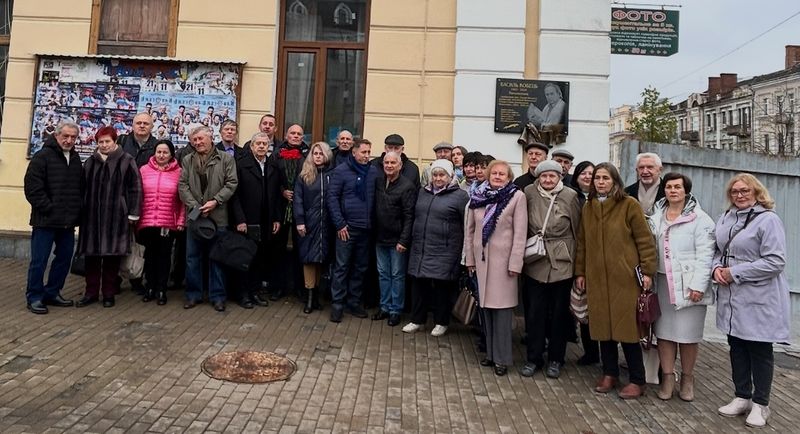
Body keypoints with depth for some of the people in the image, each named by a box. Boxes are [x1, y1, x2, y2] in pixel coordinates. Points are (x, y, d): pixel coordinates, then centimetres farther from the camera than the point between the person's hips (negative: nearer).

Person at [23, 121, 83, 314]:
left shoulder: (76, 159, 13)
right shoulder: (42, 157, -7)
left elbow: (81, 188, 18)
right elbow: (32, 188, -12)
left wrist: (77, 211, 6)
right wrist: (49, 209, -15)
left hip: (68, 221, 6)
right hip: (46, 220, -6)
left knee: (64, 258, 12)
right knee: (39, 260, 0)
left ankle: (52, 293, 25)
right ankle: (34, 297, 12)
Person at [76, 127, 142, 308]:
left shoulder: (126, 161, -2)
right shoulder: (90, 163, 11)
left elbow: (135, 188, -4)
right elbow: (83, 188, 17)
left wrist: (133, 214, -7)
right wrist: (81, 211, 13)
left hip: (116, 217, -4)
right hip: (92, 216, 4)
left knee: (112, 256, 4)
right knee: (91, 256, 7)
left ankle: (109, 294, 16)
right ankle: (91, 292, 19)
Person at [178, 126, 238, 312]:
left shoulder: (226, 159, 2)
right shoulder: (187, 160, 9)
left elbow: (231, 183, -4)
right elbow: (183, 185, 2)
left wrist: (215, 201, -14)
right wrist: (195, 206, -10)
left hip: (218, 216, -2)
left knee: (217, 258, 5)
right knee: (192, 257, 8)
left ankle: (217, 296, 14)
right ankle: (193, 294, 20)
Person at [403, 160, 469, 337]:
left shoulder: (460, 195, -4)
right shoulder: (422, 192, 13)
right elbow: (415, 216, 22)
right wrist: (413, 239, 17)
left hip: (445, 252, -5)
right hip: (420, 249, 5)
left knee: (442, 286, 3)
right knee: (418, 284, 9)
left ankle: (441, 322, 20)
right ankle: (417, 319, 23)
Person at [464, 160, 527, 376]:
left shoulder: (517, 197, -5)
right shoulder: (478, 196, 6)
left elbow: (520, 232, -8)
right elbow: (470, 229, 10)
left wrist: (515, 263, -12)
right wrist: (469, 258, 8)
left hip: (503, 258, -4)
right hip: (482, 257, 4)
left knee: (502, 307, -1)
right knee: (486, 305, 11)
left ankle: (502, 358, 10)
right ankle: (490, 352, 24)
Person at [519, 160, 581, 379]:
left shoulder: (570, 196, -3)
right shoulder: (529, 193, 0)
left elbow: (577, 230, 2)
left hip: (562, 263, -1)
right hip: (535, 263, 1)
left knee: (558, 313, 9)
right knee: (534, 312, 5)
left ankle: (555, 359, 23)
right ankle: (534, 358, 19)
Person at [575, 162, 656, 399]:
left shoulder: (629, 205, -4)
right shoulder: (588, 207, 10)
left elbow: (645, 240, -5)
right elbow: (582, 242, 13)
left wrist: (647, 271, -9)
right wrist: (580, 272, 11)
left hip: (625, 277, -4)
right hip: (597, 277, 4)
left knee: (627, 326, 0)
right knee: (603, 325, 9)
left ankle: (637, 381, 14)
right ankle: (609, 373, 25)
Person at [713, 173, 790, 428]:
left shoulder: (768, 219, -12)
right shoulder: (725, 219, 10)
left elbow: (775, 261, -19)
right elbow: (717, 250, 18)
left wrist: (735, 272, -18)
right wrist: (716, 267, -3)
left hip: (759, 299, -6)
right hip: (731, 297, 7)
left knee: (759, 350, 5)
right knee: (737, 347, 14)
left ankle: (760, 404, 20)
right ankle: (742, 397, 28)